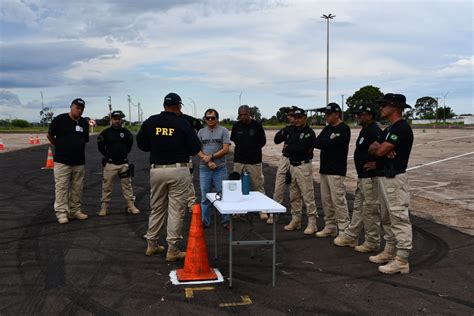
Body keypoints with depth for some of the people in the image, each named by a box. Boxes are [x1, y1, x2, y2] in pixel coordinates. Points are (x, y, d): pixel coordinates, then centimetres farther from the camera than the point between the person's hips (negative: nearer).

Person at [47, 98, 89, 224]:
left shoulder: (84, 123, 9)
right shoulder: (60, 119, -6)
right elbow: (50, 135, 3)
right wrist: (60, 147, 12)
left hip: (79, 162, 5)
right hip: (62, 161, -5)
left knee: (77, 188, 8)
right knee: (61, 187, -4)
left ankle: (75, 211, 17)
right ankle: (61, 213, 1)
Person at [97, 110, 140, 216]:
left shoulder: (126, 132, 4)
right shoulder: (106, 132, -2)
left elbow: (130, 143, 19)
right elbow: (100, 146, 10)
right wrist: (107, 155, 7)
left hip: (124, 163, 2)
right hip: (110, 164, -2)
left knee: (127, 185, 5)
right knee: (107, 186, 1)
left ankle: (131, 206, 12)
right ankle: (104, 207, 10)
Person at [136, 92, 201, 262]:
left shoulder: (150, 122, 2)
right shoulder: (183, 124, -7)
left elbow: (141, 144, 8)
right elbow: (195, 148, -3)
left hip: (157, 169, 4)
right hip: (179, 170, -4)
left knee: (156, 208, 17)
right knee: (176, 210, 2)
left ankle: (152, 244, 25)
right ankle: (172, 250, 4)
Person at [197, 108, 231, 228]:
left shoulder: (223, 131, 1)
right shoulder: (201, 132, 9)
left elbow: (225, 149, -7)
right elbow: (197, 150, 3)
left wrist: (211, 156, -13)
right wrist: (208, 161, -11)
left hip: (220, 168, -2)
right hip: (204, 169, 3)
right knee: (205, 197, 8)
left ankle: (225, 221, 14)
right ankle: (205, 221, 18)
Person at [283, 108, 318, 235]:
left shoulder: (309, 132, -9)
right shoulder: (291, 131, 12)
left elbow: (302, 149, -20)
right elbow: (286, 147, 6)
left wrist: (289, 148, -9)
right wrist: (296, 149, -11)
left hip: (304, 166, -7)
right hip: (291, 166, 7)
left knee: (308, 196, -5)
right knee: (294, 196, 14)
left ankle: (312, 223, 2)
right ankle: (295, 220, 25)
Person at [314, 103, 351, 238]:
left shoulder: (344, 129, -8)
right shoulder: (327, 128, 17)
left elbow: (332, 143, -19)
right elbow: (316, 143, 5)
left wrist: (323, 143, -2)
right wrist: (329, 142, -10)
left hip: (336, 171, -8)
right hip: (324, 169, 8)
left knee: (338, 200, -8)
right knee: (326, 200, 11)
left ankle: (344, 230, -2)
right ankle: (330, 227, 21)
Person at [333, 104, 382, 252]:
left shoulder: (374, 131, -16)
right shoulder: (365, 130, 15)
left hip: (370, 177, -11)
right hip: (362, 176, 11)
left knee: (371, 210, -2)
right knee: (358, 207, 17)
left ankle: (372, 243, 9)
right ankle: (350, 236, 28)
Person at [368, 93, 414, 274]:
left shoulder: (402, 128, -16)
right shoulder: (389, 129, 16)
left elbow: (380, 150, -22)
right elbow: (371, 149, 11)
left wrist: (379, 148, 1)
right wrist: (381, 153, -11)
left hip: (395, 179, -11)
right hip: (383, 177, 11)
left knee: (399, 218, -6)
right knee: (387, 218, 17)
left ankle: (402, 261, -2)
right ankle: (389, 252, 29)